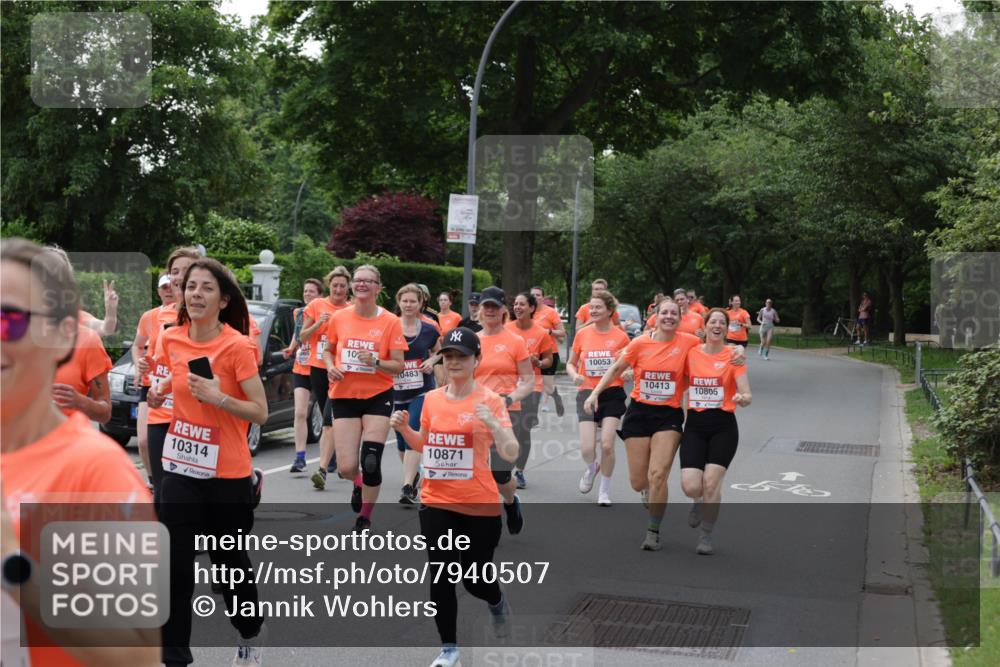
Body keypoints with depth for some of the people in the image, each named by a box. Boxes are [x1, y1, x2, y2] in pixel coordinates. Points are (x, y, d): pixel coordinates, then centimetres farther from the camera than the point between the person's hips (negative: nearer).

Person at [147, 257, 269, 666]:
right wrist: (162, 390, 1)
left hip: (228, 475, -3)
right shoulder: (172, 340, 0)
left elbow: (260, 413, -13)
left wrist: (218, 398, -26)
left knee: (230, 563, 13)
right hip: (179, 468, 4)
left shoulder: (237, 346, -15)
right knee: (175, 568, 0)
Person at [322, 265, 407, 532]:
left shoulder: (390, 321, -6)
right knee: (346, 467, -3)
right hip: (344, 396, 2)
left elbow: (398, 365, -5)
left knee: (370, 462, -6)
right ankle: (358, 482, 36)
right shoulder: (339, 318, 1)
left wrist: (375, 362, -23)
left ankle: (365, 517, 18)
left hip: (378, 396, -2)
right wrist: (331, 367, -4)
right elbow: (328, 350, 16)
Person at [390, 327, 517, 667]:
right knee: (441, 577, 1)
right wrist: (404, 428, 0)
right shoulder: (431, 399, 3)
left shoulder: (490, 400, -10)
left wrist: (492, 422, -31)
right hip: (437, 503, 3)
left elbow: (511, 454, -17)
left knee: (474, 580, 6)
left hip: (479, 505, -3)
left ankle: (497, 602, 41)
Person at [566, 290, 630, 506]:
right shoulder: (582, 334, 2)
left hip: (612, 394, -1)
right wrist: (574, 375, -9)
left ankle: (604, 492, 13)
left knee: (607, 445, -8)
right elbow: (571, 363, 13)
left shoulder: (621, 336, -3)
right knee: (587, 449, -6)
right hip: (587, 393, 1)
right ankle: (592, 468, 31)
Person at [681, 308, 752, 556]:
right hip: (695, 425, 2)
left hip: (723, 426, -2)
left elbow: (746, 395, -7)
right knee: (690, 486, -9)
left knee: (711, 482, -9)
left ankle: (706, 535, 12)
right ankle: (699, 502, 29)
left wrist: (742, 398, -28)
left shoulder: (733, 356, -2)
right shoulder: (691, 353, 4)